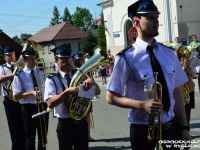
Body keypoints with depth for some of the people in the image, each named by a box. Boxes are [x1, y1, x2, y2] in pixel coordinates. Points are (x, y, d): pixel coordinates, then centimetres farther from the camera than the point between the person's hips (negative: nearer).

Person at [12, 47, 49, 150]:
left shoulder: (41, 73, 7)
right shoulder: (19, 76, -6)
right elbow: (16, 95, -12)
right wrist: (32, 93, -23)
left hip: (42, 106, 4)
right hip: (28, 108, -4)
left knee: (43, 136, 14)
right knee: (30, 137, 5)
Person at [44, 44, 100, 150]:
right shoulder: (52, 80, -6)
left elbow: (97, 92, 0)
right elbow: (50, 103, -19)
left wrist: (91, 82, -22)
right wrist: (68, 91, -32)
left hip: (81, 122, 3)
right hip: (65, 124, -3)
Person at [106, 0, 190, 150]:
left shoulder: (168, 54, 1)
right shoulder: (126, 58, -13)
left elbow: (177, 92, 4)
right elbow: (111, 97, -9)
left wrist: (184, 127, 2)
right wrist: (142, 105, -22)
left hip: (172, 125, 4)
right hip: (143, 129, -4)